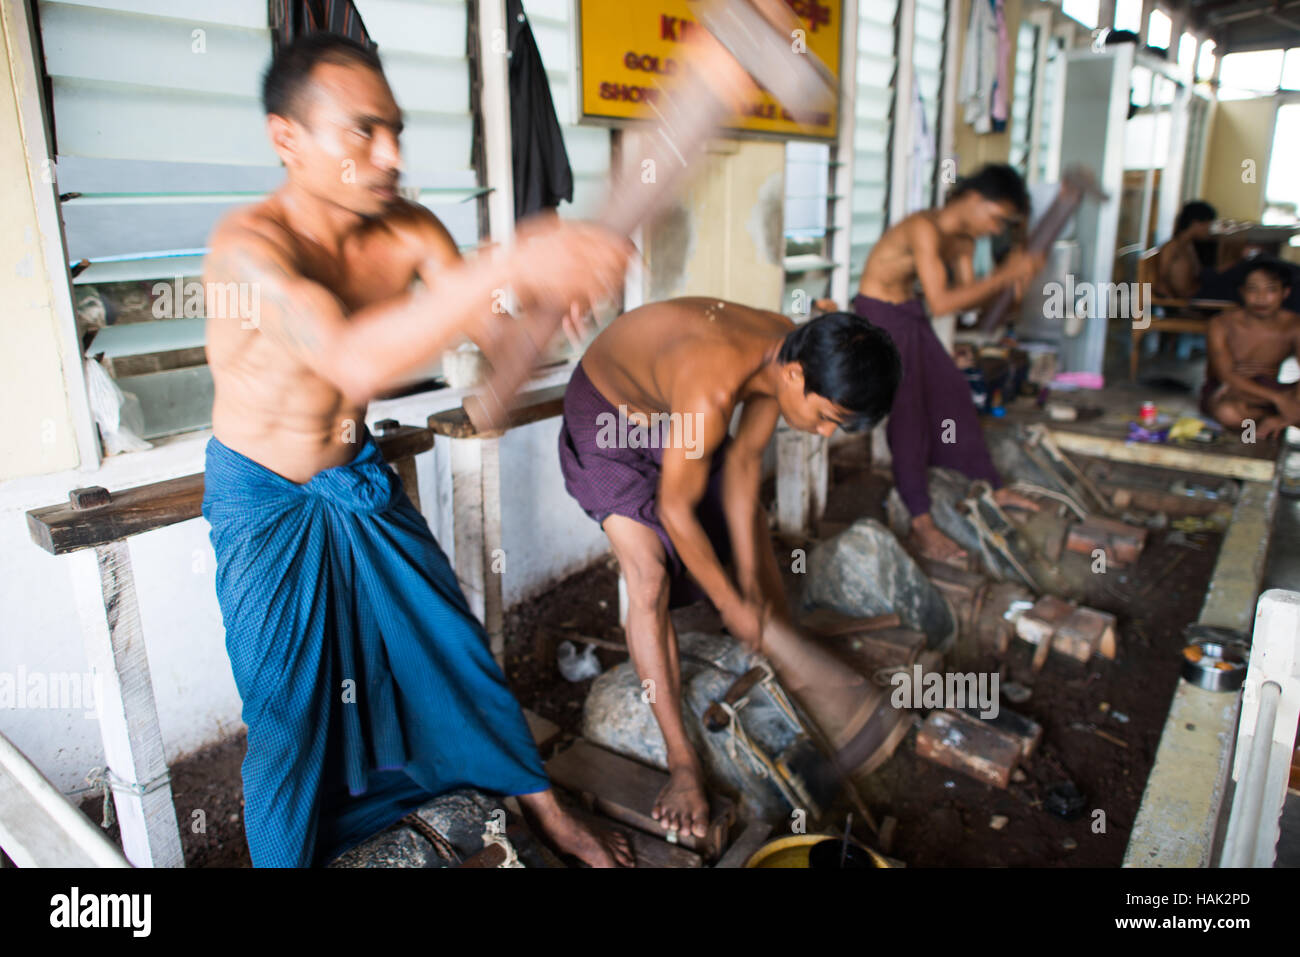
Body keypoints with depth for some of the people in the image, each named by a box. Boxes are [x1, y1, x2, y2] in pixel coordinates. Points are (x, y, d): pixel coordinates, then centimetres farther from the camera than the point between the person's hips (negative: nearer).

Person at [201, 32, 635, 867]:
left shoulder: (407, 231, -12)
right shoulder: (250, 245, -30)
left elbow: (499, 337, -13)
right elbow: (355, 363, -48)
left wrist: (550, 291, -36)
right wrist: (507, 266, -59)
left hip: (359, 481, 5)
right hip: (265, 502, -5)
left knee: (455, 646, 11)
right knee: (288, 708, 4)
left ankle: (540, 805, 30)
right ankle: (286, 854, 32)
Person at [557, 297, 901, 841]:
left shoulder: (789, 352, -19)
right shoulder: (712, 391, -43)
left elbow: (743, 462, -9)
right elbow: (675, 510, -30)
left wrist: (751, 580, -9)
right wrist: (731, 605, -19)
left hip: (673, 410, 8)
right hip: (606, 411, -7)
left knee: (757, 542, 12)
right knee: (648, 575, -21)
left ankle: (790, 674, 35)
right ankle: (683, 763, -10)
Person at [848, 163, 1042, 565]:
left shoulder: (963, 239, 2)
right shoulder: (924, 229, -27)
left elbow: (967, 296, 5)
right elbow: (940, 302, -33)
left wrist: (1006, 277, -12)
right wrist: (1004, 276, -29)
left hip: (910, 314, 9)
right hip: (878, 314, -9)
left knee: (953, 395, 12)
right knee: (906, 414, -11)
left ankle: (992, 487, 27)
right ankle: (922, 527, -8)